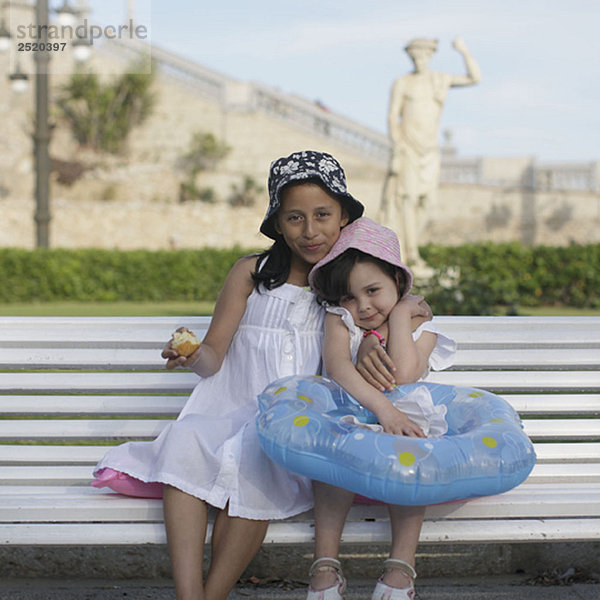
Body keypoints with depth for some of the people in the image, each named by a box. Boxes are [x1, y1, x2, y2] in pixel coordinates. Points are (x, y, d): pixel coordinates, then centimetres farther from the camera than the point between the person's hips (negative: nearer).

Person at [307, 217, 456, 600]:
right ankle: (326, 560, -30)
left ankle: (402, 563, -29)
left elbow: (404, 375, -17)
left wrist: (400, 314, -9)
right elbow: (337, 366, -19)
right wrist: (382, 408, -34)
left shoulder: (419, 326, 3)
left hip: (404, 418, 0)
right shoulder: (339, 320, 3)